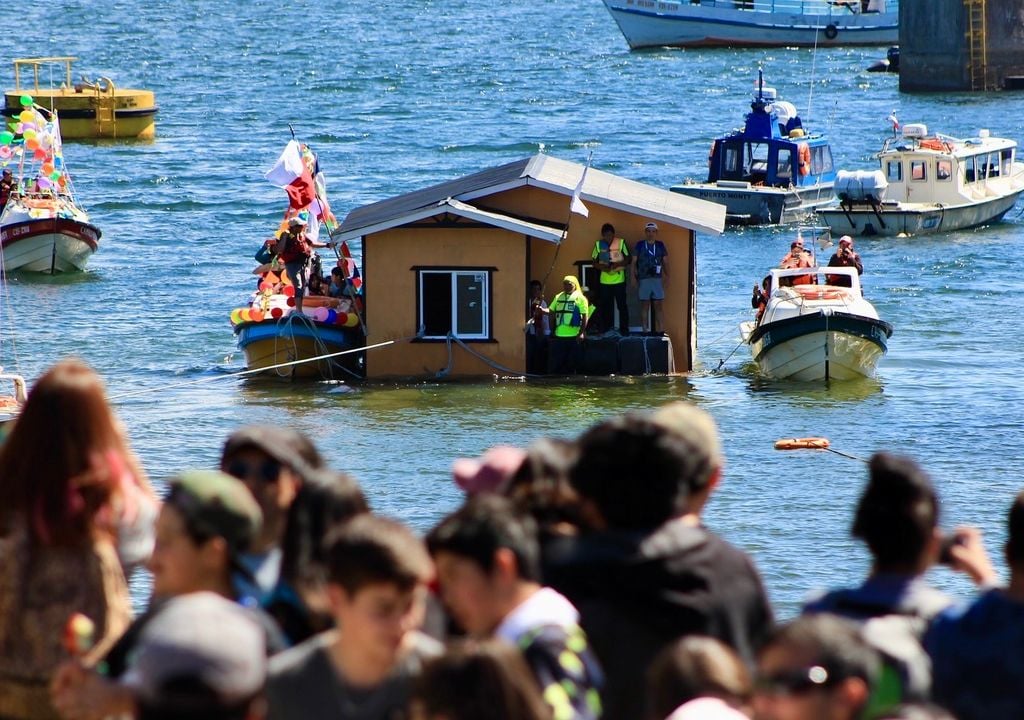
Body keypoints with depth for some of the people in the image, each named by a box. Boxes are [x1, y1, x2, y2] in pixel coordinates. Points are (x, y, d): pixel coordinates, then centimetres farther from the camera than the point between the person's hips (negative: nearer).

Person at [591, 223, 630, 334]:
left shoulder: (621, 243, -2)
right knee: (604, 306, 5)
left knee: (622, 305, -1)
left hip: (619, 280, -2)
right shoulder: (598, 244, 3)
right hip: (604, 282, 2)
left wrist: (618, 264, -17)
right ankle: (605, 331, 14)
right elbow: (595, 262, 7)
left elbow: (628, 259, 0)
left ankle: (624, 329, 6)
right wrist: (602, 267, -13)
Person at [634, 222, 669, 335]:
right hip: (643, 278, -1)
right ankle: (645, 329, 3)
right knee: (645, 305, 1)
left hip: (657, 278, 1)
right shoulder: (640, 245, 3)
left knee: (658, 305, 2)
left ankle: (660, 329, 3)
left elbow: (665, 262, 10)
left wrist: (666, 276, -1)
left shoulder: (660, 245, 8)